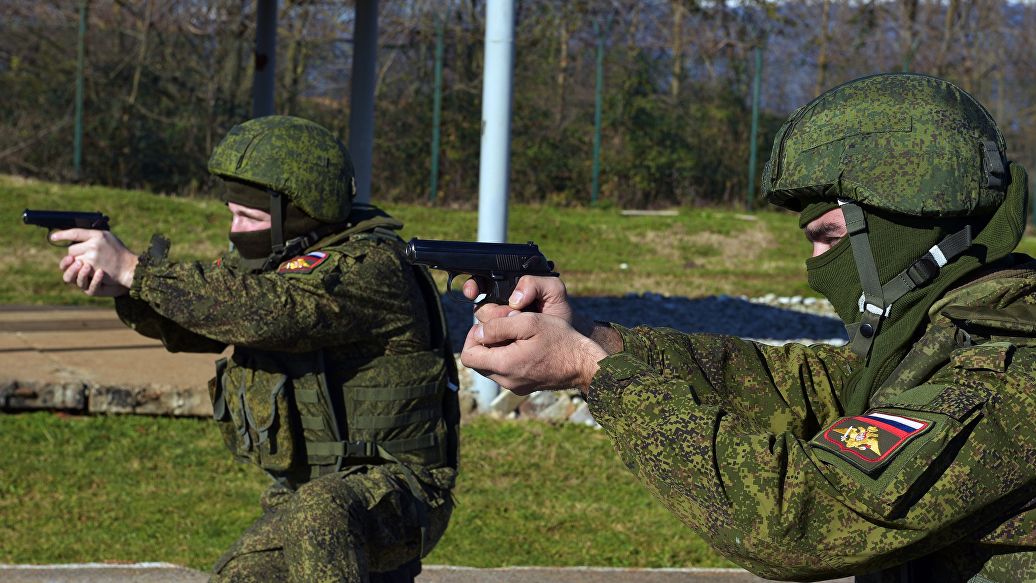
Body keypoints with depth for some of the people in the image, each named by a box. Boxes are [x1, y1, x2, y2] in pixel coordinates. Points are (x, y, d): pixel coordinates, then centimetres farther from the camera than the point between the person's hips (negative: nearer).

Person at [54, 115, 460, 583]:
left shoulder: (370, 267, -21)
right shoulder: (272, 258, 7)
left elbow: (267, 310, -34)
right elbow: (186, 323, 0)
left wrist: (134, 269, -32)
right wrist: (117, 285, -21)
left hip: (396, 491, -9)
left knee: (320, 515, -37)